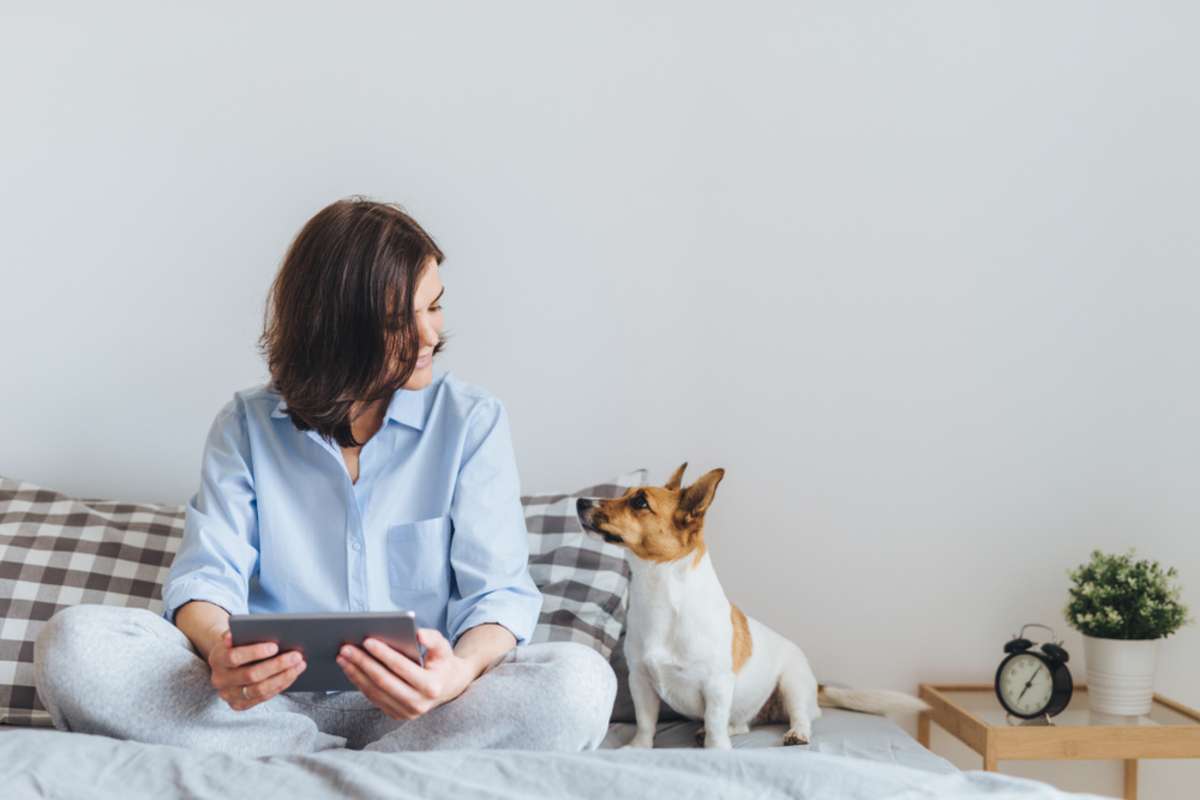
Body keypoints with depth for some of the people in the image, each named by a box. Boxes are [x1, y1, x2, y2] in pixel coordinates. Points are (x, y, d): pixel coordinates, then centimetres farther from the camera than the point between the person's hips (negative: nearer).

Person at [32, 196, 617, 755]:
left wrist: (463, 669, -29)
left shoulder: (472, 421, 5)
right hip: (276, 697, 1)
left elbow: (499, 589, -3)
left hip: (412, 707, -1)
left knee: (579, 682, -31)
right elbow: (206, 574, -1)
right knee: (71, 641, -23)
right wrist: (219, 650, -28)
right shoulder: (246, 424, 9)